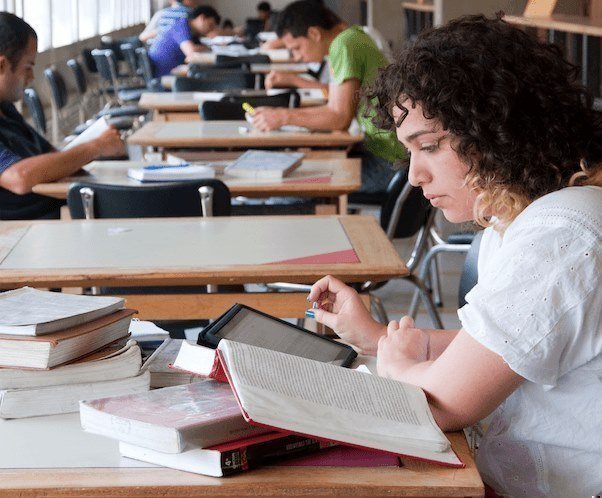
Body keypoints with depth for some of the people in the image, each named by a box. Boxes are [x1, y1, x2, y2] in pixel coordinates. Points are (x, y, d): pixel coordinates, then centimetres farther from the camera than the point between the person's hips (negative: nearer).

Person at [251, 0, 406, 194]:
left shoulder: (344, 46, -17)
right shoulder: (351, 36, 13)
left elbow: (340, 117, -21)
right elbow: (335, 107, 16)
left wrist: (284, 117, -19)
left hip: (384, 161, -10)